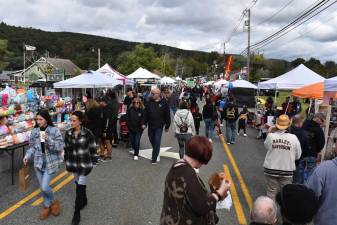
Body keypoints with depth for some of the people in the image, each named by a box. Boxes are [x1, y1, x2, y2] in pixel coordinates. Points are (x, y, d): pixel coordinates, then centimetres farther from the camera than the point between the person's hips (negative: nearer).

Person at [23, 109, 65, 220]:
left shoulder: (54, 130, -12)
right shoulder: (34, 131, 0)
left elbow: (61, 146, -14)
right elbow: (32, 146, 9)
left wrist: (49, 139, -27)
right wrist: (27, 156, -8)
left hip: (51, 163, -4)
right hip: (38, 163, 4)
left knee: (44, 187, -10)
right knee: (42, 187, 13)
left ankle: (54, 201, 20)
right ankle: (47, 206, 35)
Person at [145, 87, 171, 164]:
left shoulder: (163, 103, -7)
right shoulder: (149, 102, 0)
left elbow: (167, 115, -2)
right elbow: (145, 114, 2)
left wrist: (167, 126, 0)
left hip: (159, 126, -4)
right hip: (150, 125, 4)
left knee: (157, 142, -4)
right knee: (151, 140, 17)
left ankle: (154, 158, 6)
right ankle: (156, 152, 42)